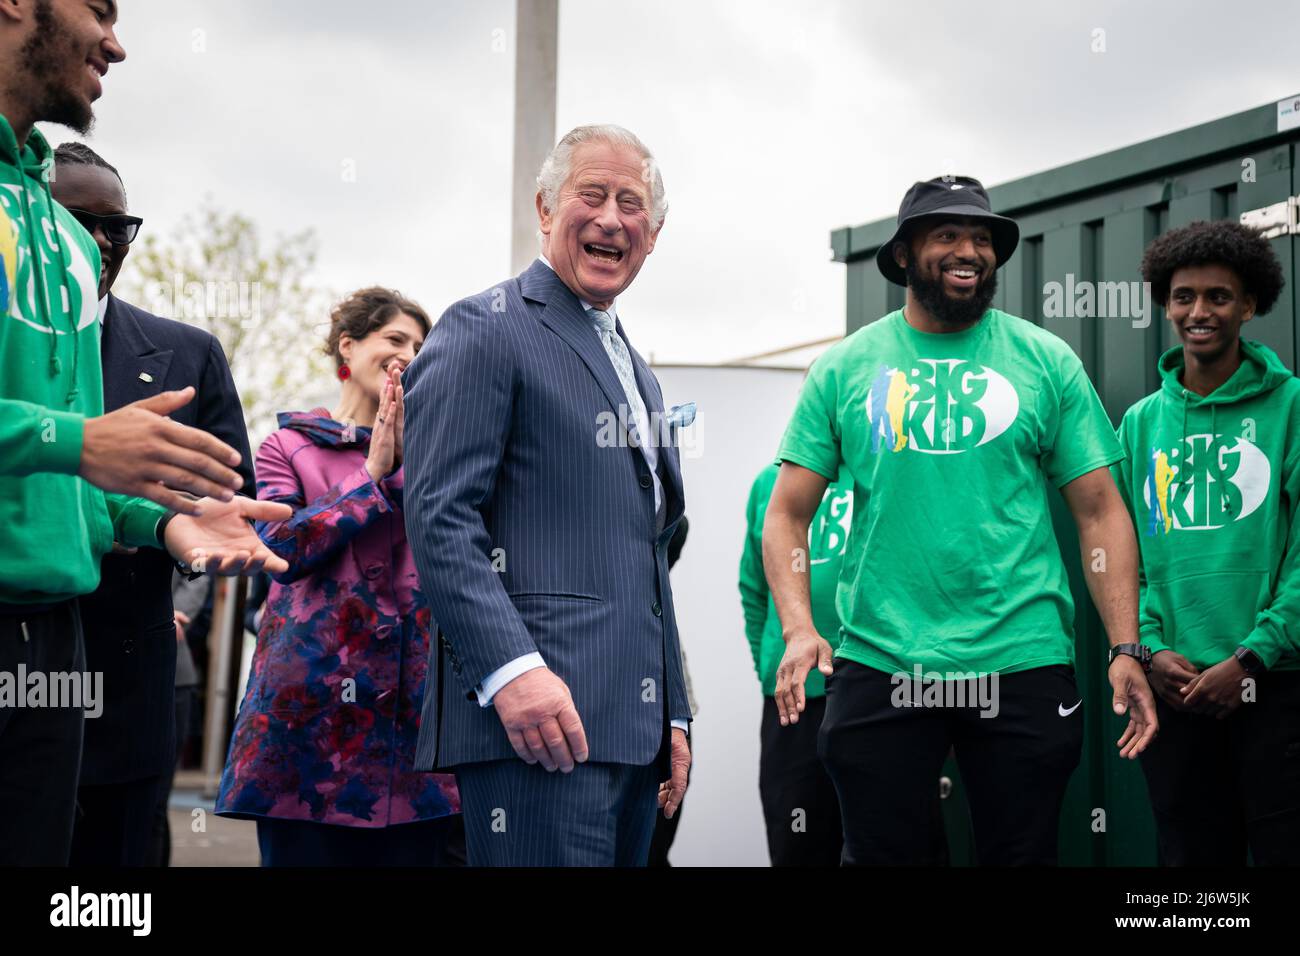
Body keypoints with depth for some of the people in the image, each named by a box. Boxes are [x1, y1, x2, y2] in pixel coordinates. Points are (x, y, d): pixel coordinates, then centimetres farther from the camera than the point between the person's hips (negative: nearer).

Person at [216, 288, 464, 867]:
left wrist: (407, 461, -8)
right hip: (314, 701, -2)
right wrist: (371, 476, -5)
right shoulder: (289, 447, 9)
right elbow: (282, 547, -7)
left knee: (417, 851, -2)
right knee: (303, 851, 0)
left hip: (413, 697, 2)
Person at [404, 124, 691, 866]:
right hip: (537, 715, -8)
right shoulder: (486, 330, -2)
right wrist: (512, 668, -23)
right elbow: (440, 518, -13)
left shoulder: (637, 372, 24)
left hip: (632, 728, 8)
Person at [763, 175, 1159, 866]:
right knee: (881, 852, 6)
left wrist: (1125, 649, -4)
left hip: (1023, 664, 0)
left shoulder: (1046, 362, 6)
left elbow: (1099, 510, 5)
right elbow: (788, 513, 5)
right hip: (878, 665, 0)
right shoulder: (844, 368, 6)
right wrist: (798, 628, -11)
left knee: (1022, 853, 7)